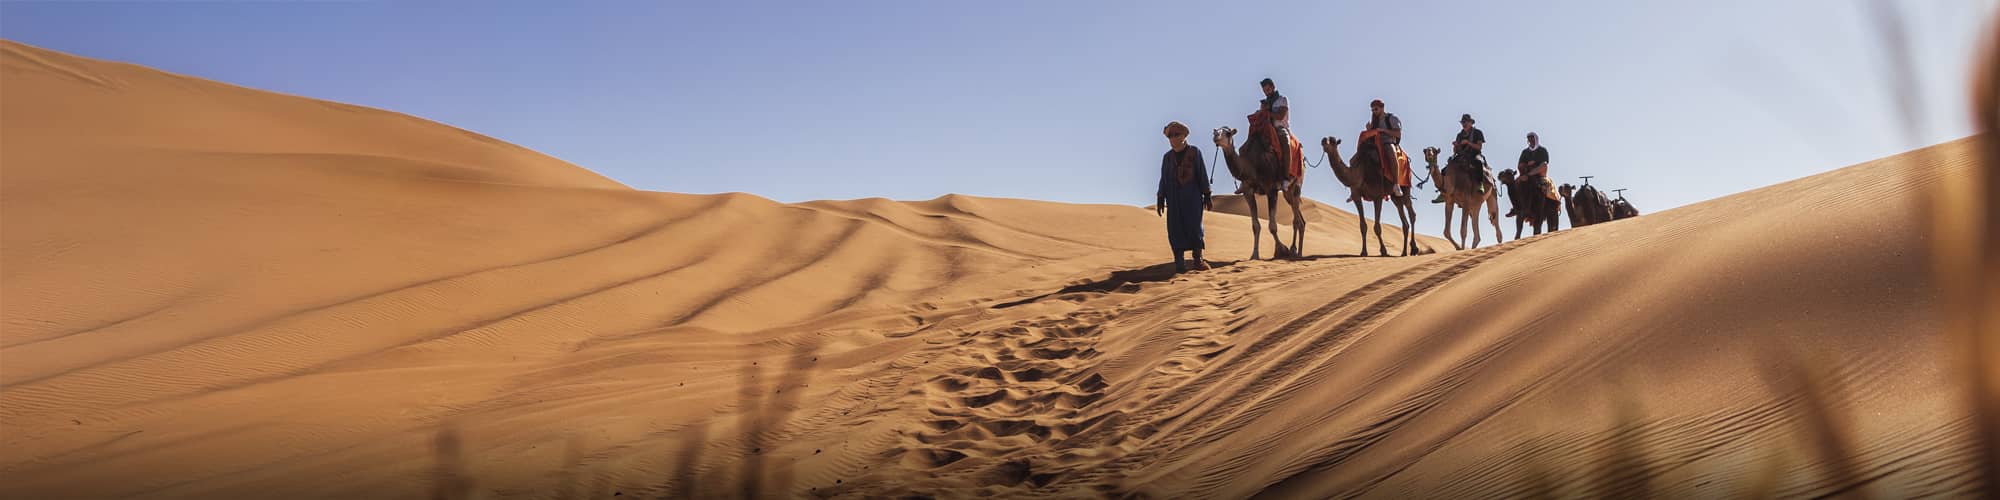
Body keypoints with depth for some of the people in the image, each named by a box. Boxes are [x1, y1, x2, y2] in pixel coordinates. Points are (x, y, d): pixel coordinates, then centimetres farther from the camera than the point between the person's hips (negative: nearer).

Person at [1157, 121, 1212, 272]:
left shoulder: (1195, 152, 3)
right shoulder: (1167, 157, 10)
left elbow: (1203, 175, 2)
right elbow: (1163, 179, 11)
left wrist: (1207, 196, -1)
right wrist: (1160, 200, 5)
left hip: (1193, 197, -2)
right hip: (1174, 198, 2)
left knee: (1194, 226, -6)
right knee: (1175, 229, -3)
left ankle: (1198, 260, 0)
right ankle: (1179, 262, -1)